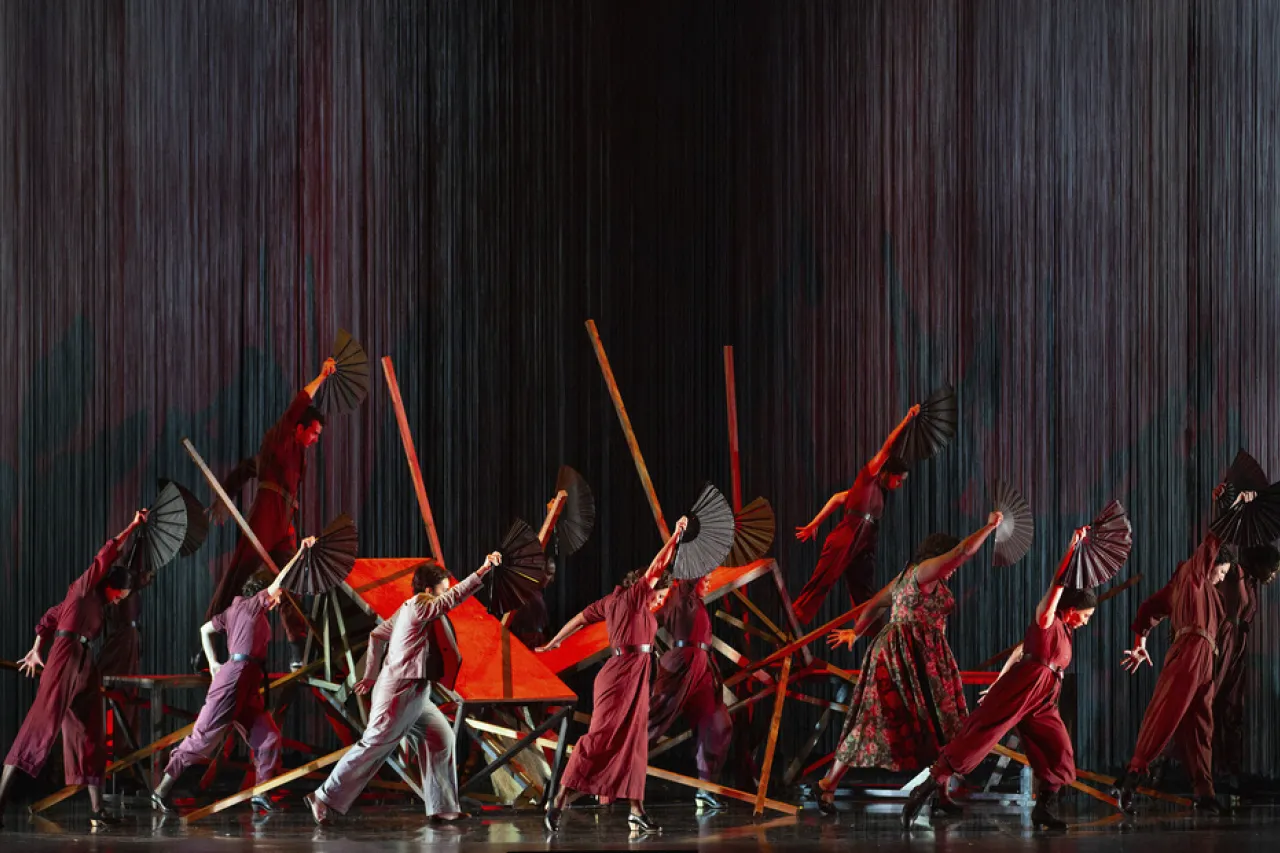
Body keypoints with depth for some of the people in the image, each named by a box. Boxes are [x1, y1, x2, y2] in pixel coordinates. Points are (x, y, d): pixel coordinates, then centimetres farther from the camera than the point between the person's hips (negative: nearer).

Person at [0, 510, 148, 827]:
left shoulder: (97, 604, 23)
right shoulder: (83, 587, 3)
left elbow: (50, 618, 29)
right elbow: (106, 556, -6)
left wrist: (37, 649, 30)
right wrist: (132, 527, -5)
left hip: (85, 668, 9)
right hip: (65, 659, -9)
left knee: (89, 738, 6)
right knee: (39, 726, -17)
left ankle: (97, 810, 7)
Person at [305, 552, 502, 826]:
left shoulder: (407, 611, 14)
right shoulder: (418, 607, -14)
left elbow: (377, 635, 22)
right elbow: (454, 597, -24)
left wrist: (371, 674, 27)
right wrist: (482, 572, -26)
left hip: (415, 695, 10)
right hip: (400, 693, -10)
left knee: (441, 738, 7)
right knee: (374, 747, -6)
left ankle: (443, 808, 8)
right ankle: (323, 798, 0)